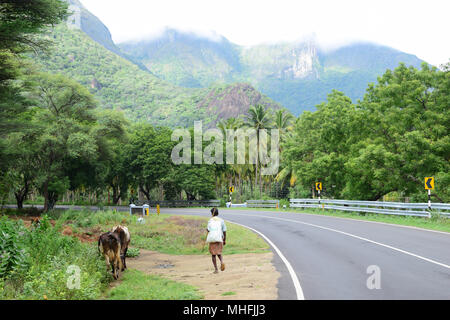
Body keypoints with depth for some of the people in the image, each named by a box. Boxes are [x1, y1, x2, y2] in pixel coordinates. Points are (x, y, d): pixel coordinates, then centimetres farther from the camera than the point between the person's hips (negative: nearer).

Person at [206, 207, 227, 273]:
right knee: (219, 253, 18)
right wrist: (225, 240, 12)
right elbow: (224, 231, 4)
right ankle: (222, 261, -13)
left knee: (213, 254, 9)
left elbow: (209, 230, -9)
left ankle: (216, 269, 5)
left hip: (212, 239, -2)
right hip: (219, 239, 2)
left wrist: (207, 230, 15)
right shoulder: (221, 220, 7)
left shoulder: (210, 220, 2)